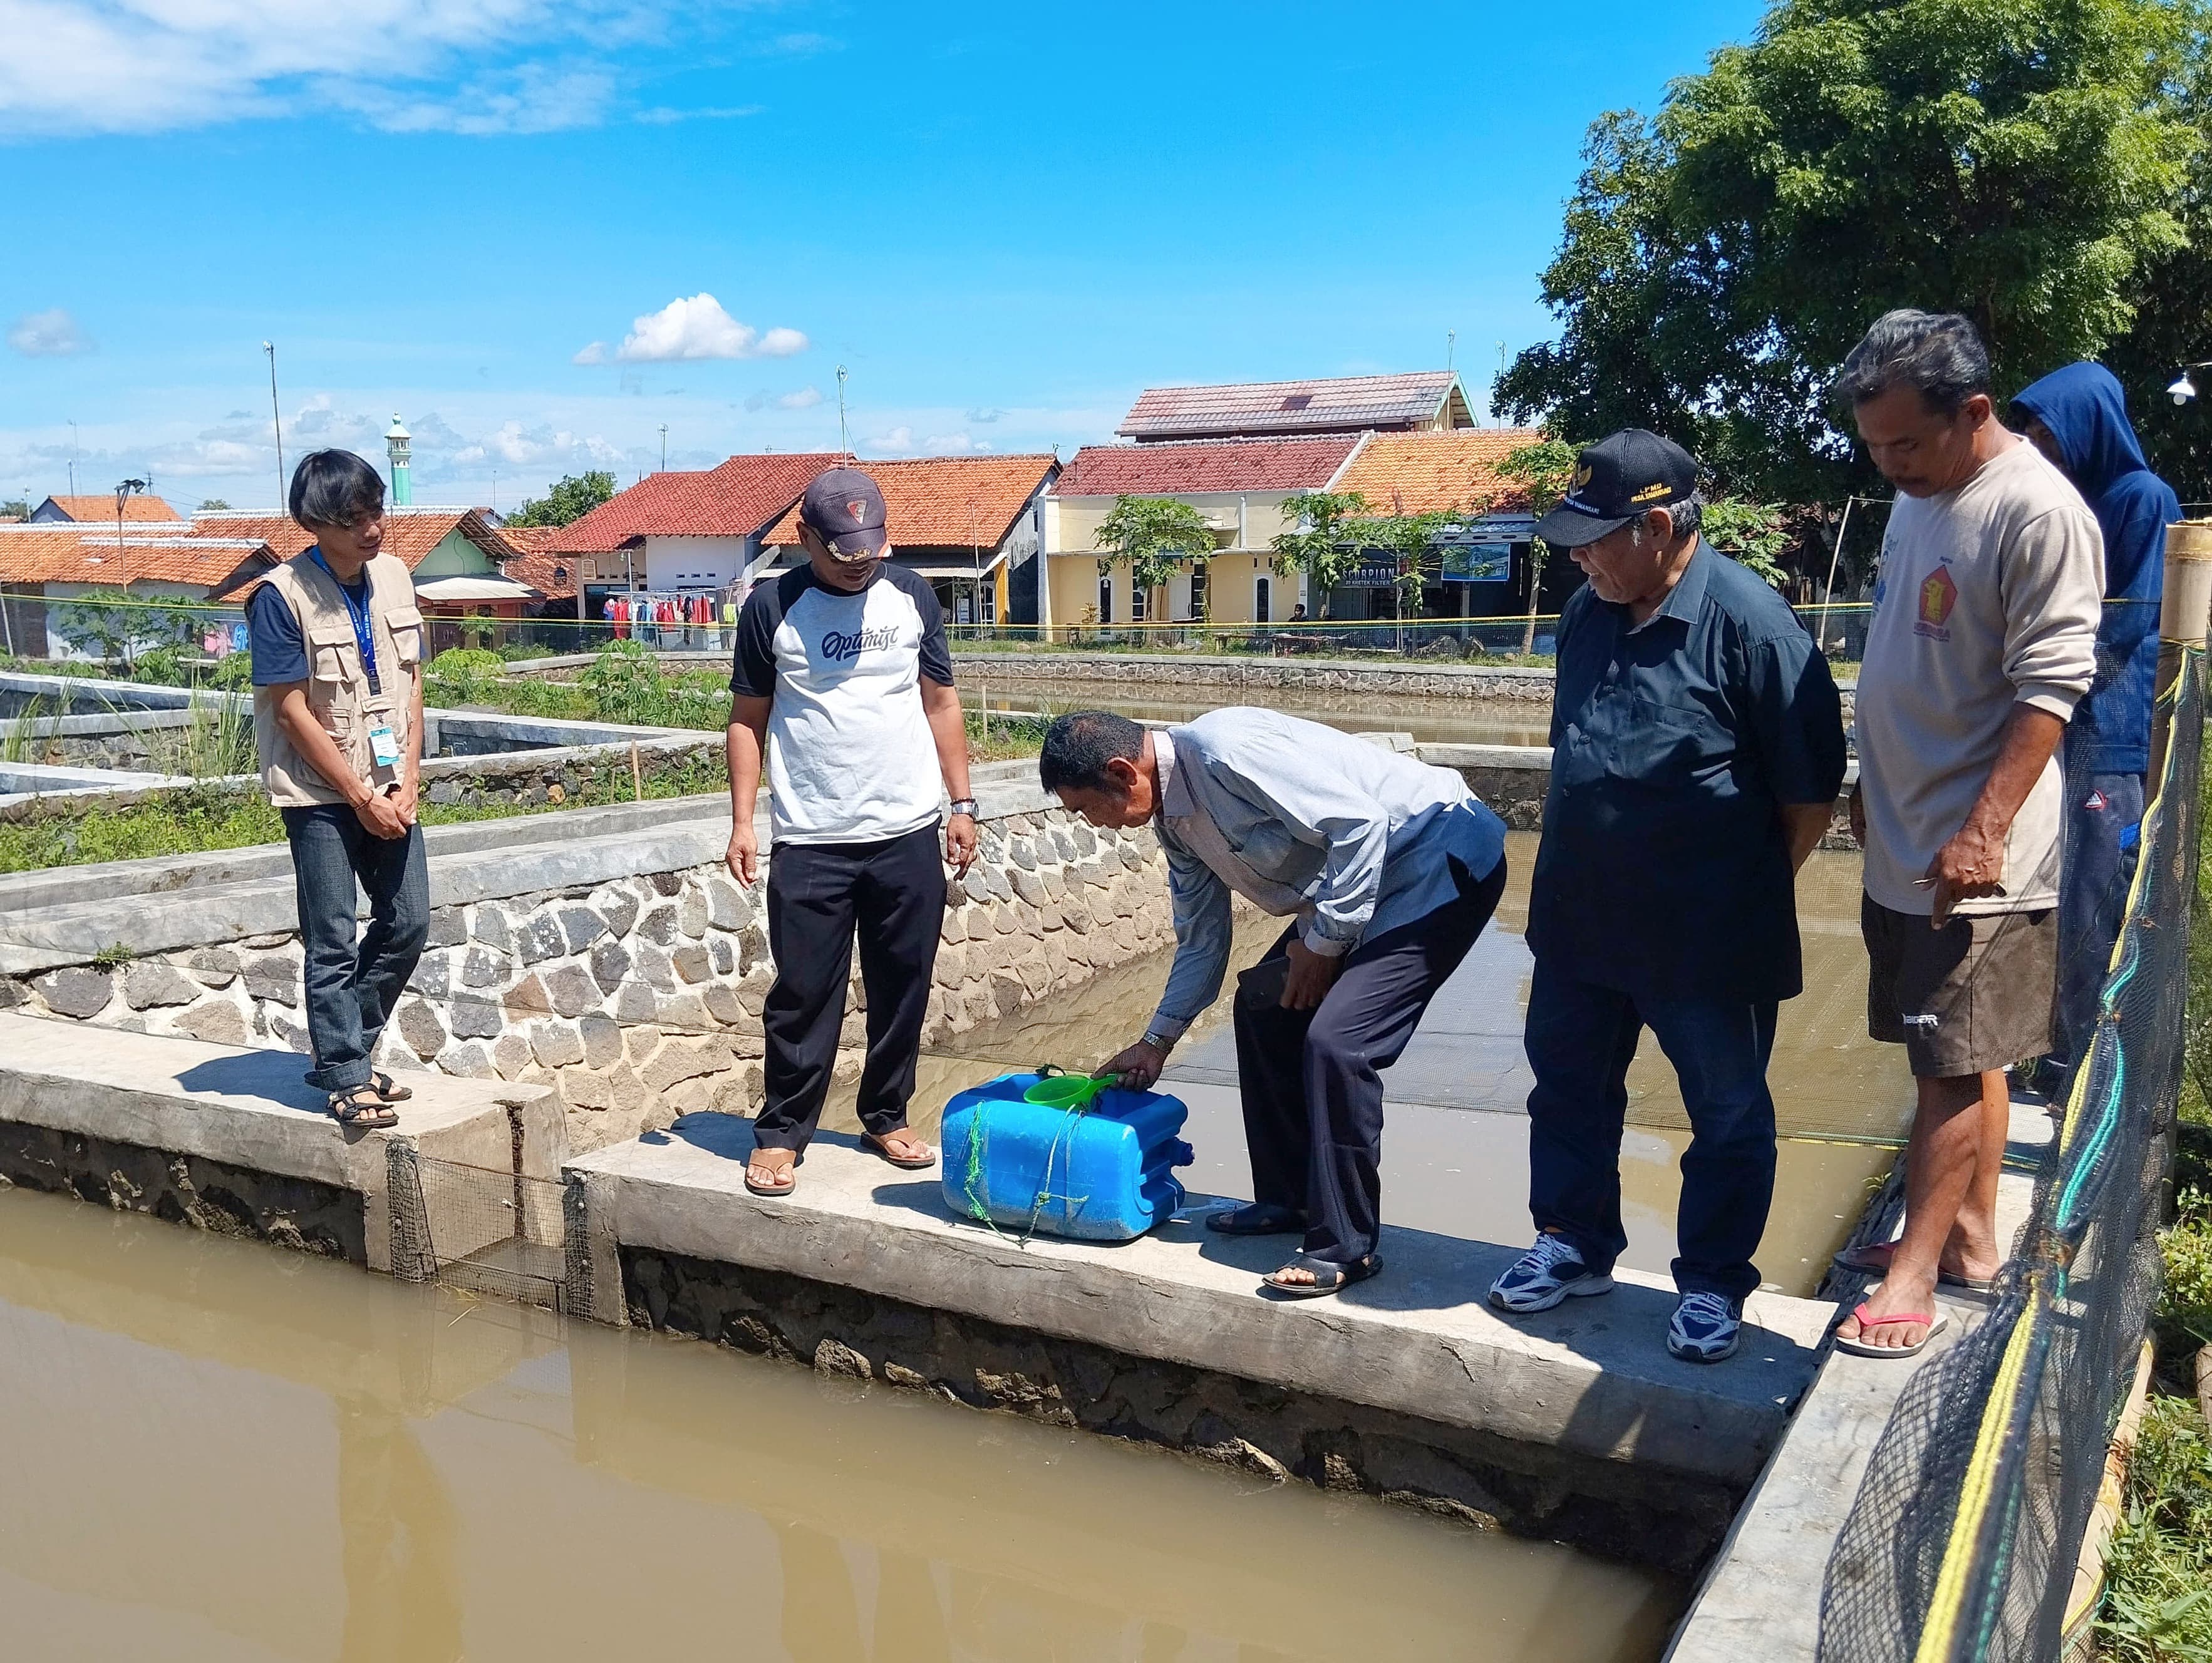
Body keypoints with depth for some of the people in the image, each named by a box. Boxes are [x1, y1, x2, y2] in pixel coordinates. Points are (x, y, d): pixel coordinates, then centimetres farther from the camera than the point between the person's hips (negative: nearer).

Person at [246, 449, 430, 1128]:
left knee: (408, 924, 9)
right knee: (333, 942, -2)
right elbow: (293, 712, -14)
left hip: (389, 788, 6)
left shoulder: (393, 576, 3)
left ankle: (346, 1051, 25)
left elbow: (412, 684, 6)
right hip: (320, 794, -6)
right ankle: (346, 1078, 9)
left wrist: (407, 784, -3)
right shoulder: (283, 596, -14)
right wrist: (362, 799, -13)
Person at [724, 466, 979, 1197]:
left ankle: (887, 1117, 26)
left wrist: (963, 804, 6)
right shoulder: (772, 608, -2)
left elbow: (942, 703, 10)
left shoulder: (911, 596, 5)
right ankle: (780, 1132, 13)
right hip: (810, 842, -2)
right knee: (803, 993, 0)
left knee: (903, 988, 10)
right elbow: (748, 720, 3)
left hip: (909, 835, 3)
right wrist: (742, 821, -4)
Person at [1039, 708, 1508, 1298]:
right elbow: (1201, 938, 17)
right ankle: (1287, 1200, 23)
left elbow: (1359, 825, -27)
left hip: (1445, 864, -10)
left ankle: (1345, 1248, -5)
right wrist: (1157, 1040, 21)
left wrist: (1324, 941, -18)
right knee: (1263, 1002, 12)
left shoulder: (1224, 752, -26)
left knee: (1334, 1039, -19)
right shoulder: (1173, 817, 6)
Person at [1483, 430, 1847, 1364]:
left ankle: (1712, 1284, 27)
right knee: (1569, 1089, 17)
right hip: (1582, 918, 7)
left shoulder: (1747, 621, -18)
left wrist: (1753, 892, -4)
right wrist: (1576, 867, 13)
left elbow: (1811, 789, -13)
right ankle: (1575, 1246, 36)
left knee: (1728, 1117, 10)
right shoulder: (1589, 613, 3)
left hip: (1711, 935, -6)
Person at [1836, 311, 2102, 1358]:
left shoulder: (2040, 513, -17)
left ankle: (1915, 1271, 7)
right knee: (1962, 1054, 16)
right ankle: (1973, 1238, 28)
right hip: (1903, 842, 8)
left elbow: (2050, 686, -20)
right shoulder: (1919, 495, 10)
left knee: (1953, 1064, -1)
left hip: (1975, 859, -8)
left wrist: (1982, 831, -24)